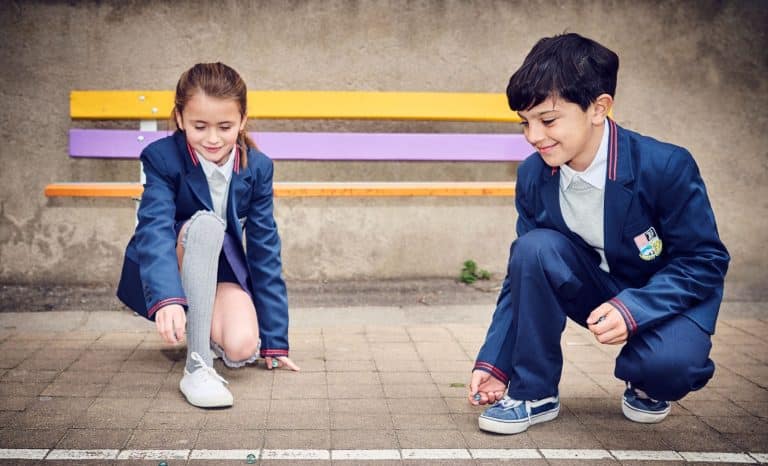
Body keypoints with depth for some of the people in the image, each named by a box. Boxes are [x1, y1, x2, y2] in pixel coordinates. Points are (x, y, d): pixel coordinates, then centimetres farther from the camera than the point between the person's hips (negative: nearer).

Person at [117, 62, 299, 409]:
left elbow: (264, 248, -9)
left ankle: (203, 329, 12)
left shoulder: (258, 167, -10)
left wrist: (275, 339, -11)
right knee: (206, 223, -35)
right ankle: (197, 365, -35)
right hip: (169, 278, -2)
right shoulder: (161, 157, -19)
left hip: (221, 268, 3)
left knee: (242, 347, -28)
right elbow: (154, 228, -34)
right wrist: (167, 299, -54)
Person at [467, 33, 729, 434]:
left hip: (668, 297, -3)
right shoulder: (533, 176, -12)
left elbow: (705, 261, -19)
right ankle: (533, 393, -12)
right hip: (598, 291, 4)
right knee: (534, 248, -26)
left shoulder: (666, 167, -25)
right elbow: (524, 273, -5)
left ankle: (646, 385, 4)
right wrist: (494, 362, -14)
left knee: (670, 363, -37)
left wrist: (633, 309, -36)